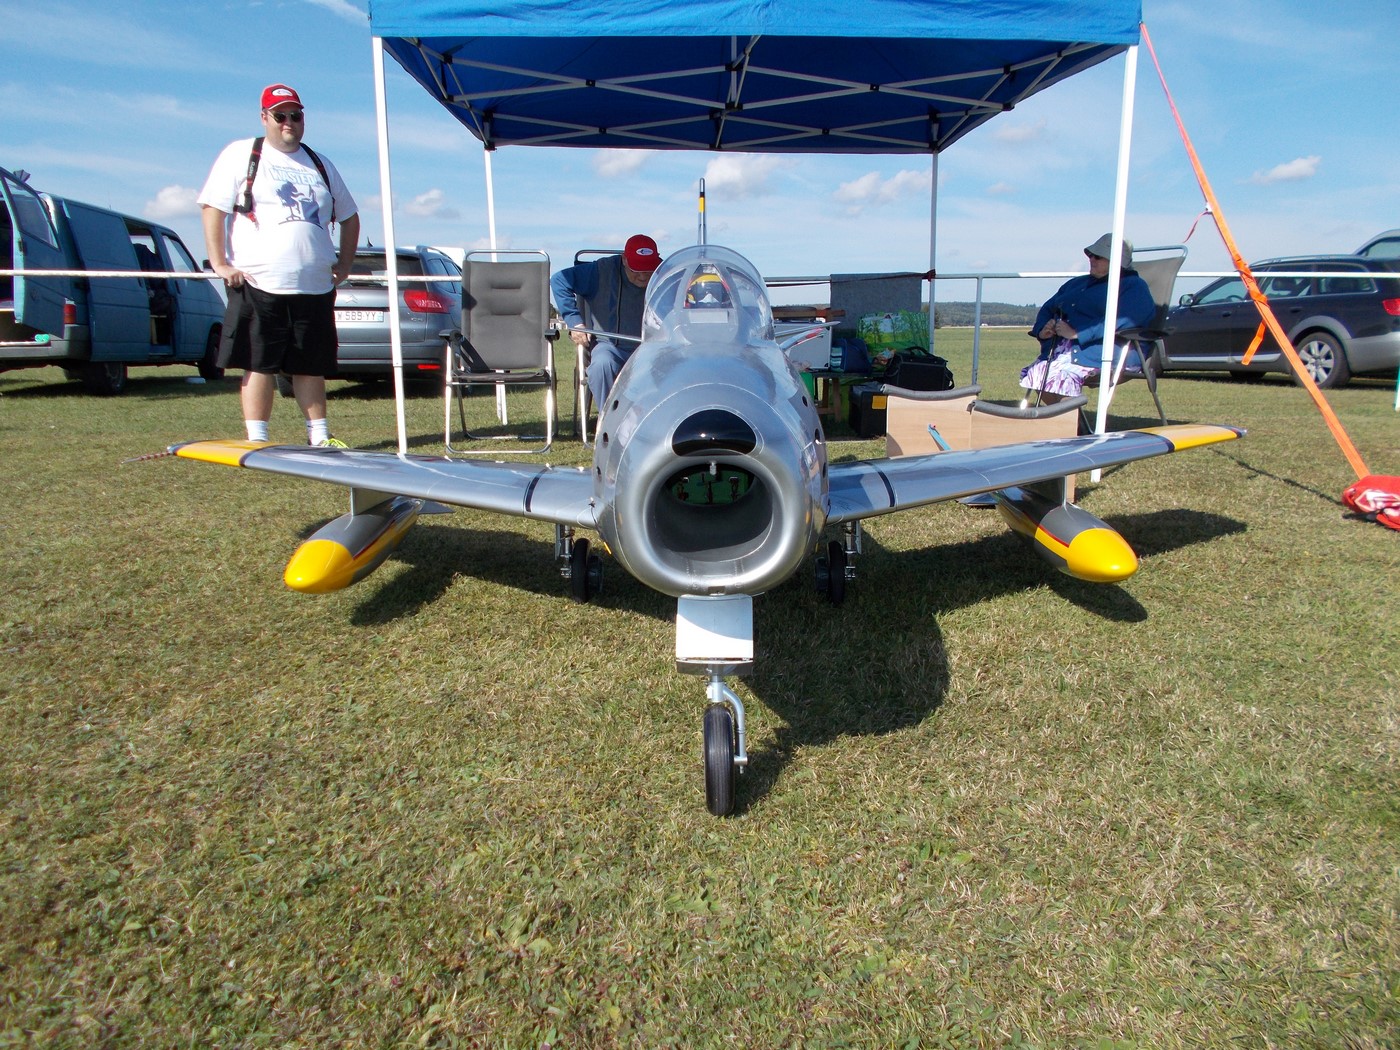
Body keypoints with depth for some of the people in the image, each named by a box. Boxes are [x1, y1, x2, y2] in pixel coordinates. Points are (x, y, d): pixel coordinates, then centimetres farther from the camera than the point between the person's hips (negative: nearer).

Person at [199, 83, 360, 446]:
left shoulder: (320, 165, 19)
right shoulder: (241, 154, 6)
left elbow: (349, 217, 25)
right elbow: (212, 208, 0)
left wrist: (344, 265, 14)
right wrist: (219, 263, -9)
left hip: (315, 287, 4)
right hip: (258, 285, -4)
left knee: (312, 366, 8)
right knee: (259, 364, -3)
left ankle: (319, 436, 16)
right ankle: (257, 440, 1)